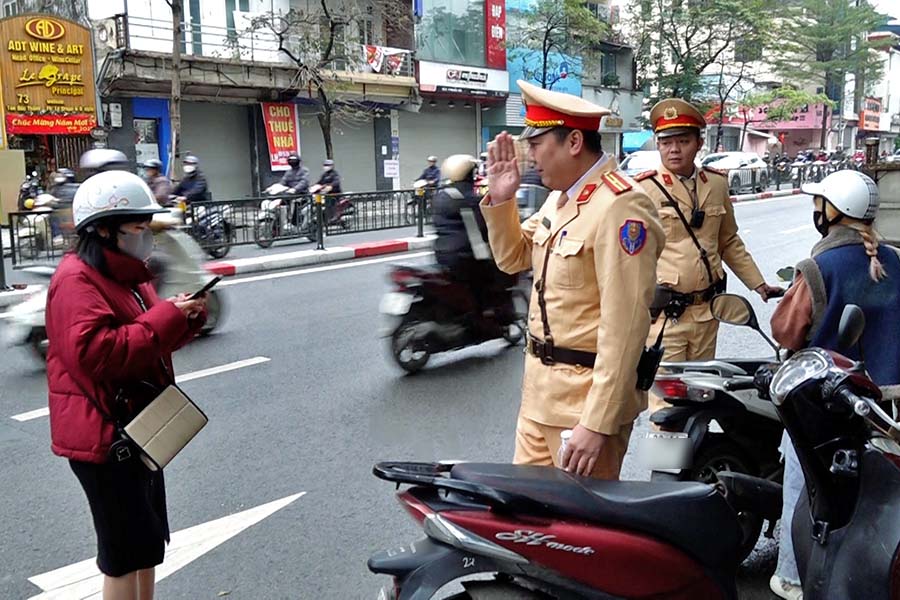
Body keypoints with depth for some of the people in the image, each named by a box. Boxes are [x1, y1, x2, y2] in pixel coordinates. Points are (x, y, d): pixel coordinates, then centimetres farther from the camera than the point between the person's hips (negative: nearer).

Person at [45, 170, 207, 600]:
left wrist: (188, 316, -2)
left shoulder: (126, 273, 12)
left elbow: (153, 339, 18)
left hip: (138, 428, 10)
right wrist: (165, 317, -27)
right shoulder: (77, 280, -18)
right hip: (104, 434, -10)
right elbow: (96, 353, -31)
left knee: (147, 540, 20)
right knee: (127, 548, 1)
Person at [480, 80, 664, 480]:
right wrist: (500, 200, 3)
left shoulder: (620, 207, -20)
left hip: (589, 395, -9)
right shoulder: (559, 198, 10)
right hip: (541, 387, 9)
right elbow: (512, 259, 20)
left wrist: (597, 423, -24)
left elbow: (625, 325, -24)